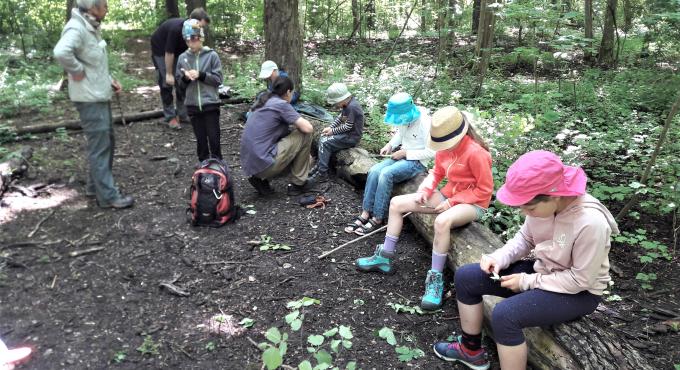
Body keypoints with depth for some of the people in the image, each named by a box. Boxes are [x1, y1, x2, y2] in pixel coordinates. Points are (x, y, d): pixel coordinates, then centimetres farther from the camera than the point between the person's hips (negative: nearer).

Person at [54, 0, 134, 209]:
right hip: (89, 98, -10)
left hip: (100, 95, 10)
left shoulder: (92, 27, 13)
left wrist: (109, 80, 10)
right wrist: (77, 71, -22)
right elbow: (61, 52, -37)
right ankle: (108, 196, 1)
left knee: (106, 141, 17)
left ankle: (95, 186, 29)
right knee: (99, 146, -5)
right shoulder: (76, 28, -18)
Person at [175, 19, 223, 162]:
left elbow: (218, 79, -5)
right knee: (200, 140, 10)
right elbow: (180, 84, 9)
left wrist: (200, 75, -16)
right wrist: (185, 77, -13)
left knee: (214, 139, 2)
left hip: (210, 104, -3)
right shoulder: (182, 58, 5)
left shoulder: (212, 55, -4)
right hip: (193, 105, 3)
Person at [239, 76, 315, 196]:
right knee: (305, 134, 2)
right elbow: (308, 128, -13)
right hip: (264, 163, -9)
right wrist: (297, 124, 12)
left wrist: (305, 155, 36)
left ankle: (261, 179, 12)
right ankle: (298, 183, 9)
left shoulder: (264, 104, 20)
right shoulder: (281, 104, -7)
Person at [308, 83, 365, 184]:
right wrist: (330, 127, 1)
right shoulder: (347, 104, 3)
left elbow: (348, 126, -23)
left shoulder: (352, 107, -26)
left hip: (352, 137, -10)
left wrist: (333, 131, -13)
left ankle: (322, 174, -10)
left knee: (325, 143, -16)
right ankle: (319, 165, 13)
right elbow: (340, 118, 14)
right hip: (346, 133, 10)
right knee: (322, 137, 8)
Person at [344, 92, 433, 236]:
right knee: (374, 171, -18)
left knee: (386, 174, -29)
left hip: (416, 161, -7)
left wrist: (405, 153, -20)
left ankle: (378, 219, -20)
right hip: (403, 156, 7)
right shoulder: (404, 118, -3)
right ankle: (365, 214, -15)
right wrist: (390, 145, 1)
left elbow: (431, 152, -22)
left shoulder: (425, 123, -24)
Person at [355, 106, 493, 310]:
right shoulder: (445, 148, -3)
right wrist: (424, 190, -8)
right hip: (448, 195, 8)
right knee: (396, 203, -2)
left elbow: (485, 190, -18)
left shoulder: (475, 153, -24)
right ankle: (385, 257, 8)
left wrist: (452, 202, -19)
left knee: (442, 221, -42)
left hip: (473, 203, -8)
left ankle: (435, 278, -25)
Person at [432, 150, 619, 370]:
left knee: (504, 315, -30)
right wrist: (500, 257, -15)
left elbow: (581, 279, -24)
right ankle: (471, 349, 18)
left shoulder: (591, 223, -33)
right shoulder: (544, 204, -15)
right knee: (465, 277, 0)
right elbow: (525, 238, 3)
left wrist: (528, 282, -20)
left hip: (579, 293, -7)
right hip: (542, 270, 7)